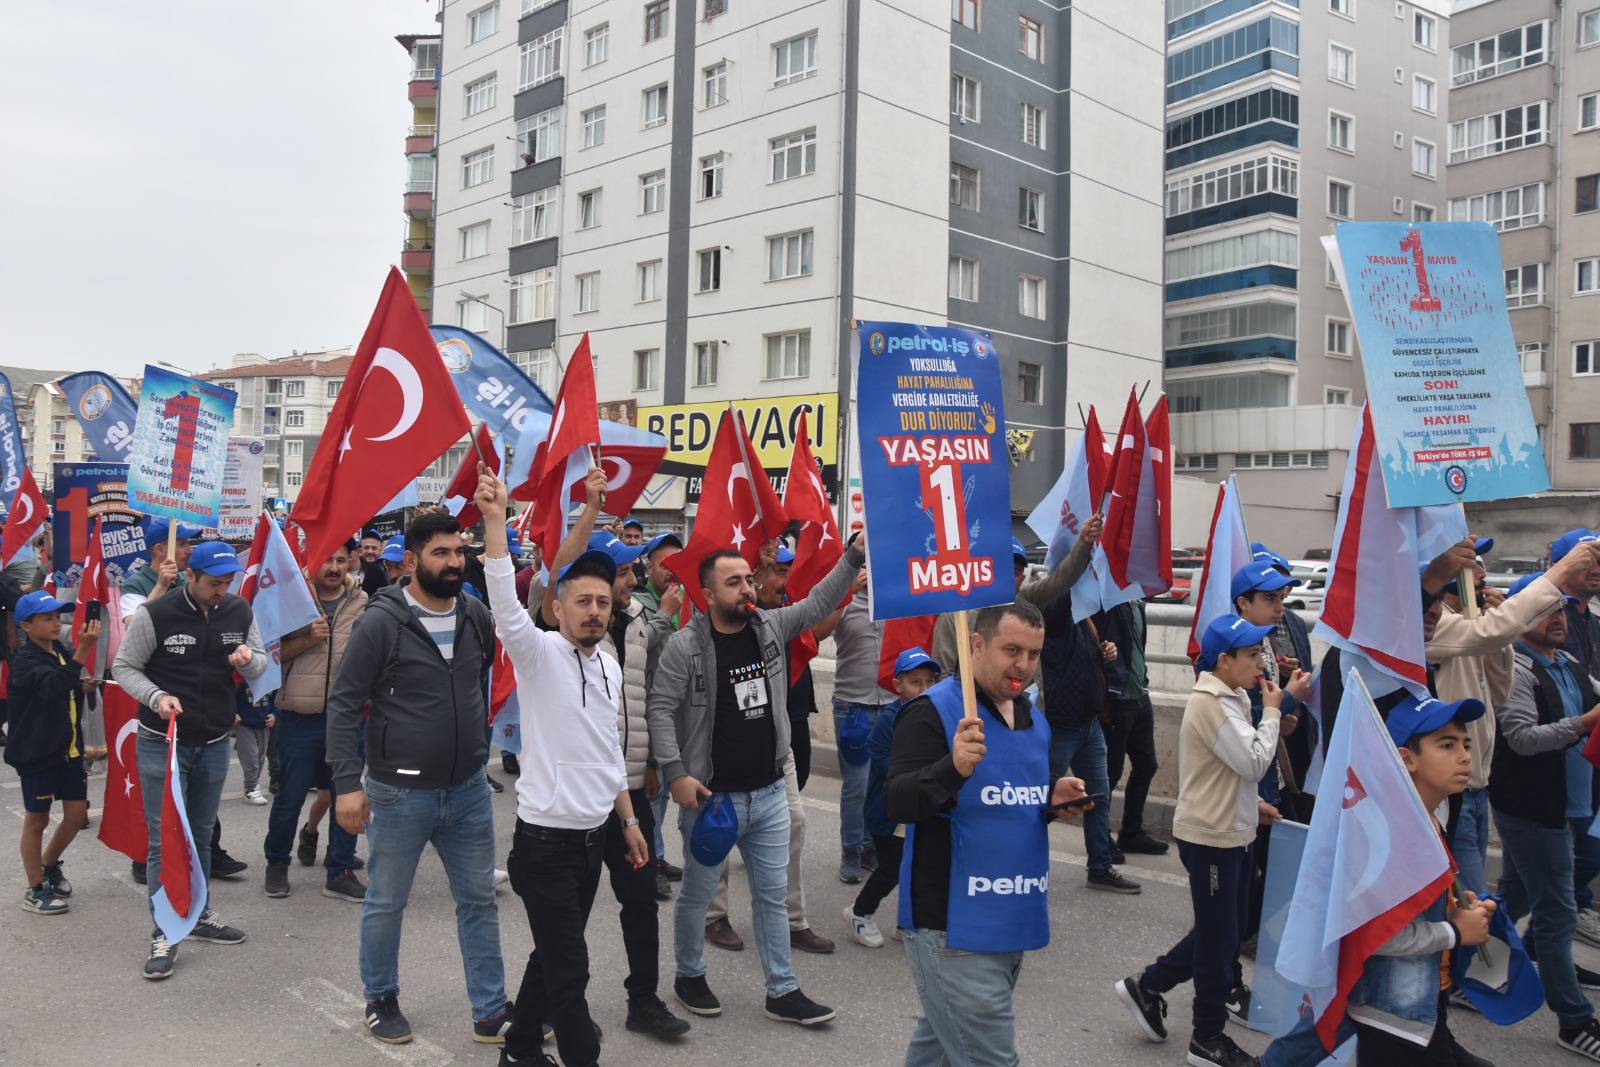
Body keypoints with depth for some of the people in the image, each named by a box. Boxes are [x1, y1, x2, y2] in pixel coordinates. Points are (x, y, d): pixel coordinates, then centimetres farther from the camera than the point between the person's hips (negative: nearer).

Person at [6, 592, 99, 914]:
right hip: (36, 752, -7)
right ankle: (35, 890, 18)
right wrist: (82, 650, -44)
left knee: (78, 813, 10)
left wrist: (85, 685, 2)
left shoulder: (64, 652, 6)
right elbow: (53, 685, -35)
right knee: (37, 818, 5)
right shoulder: (24, 659, -14)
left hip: (68, 748, 7)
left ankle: (48, 866, 34)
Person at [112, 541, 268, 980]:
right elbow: (124, 667, -6)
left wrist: (249, 659, -18)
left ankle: (201, 916, 33)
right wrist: (156, 696, -23)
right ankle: (163, 936, 8)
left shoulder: (240, 612, -2)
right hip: (162, 741, -4)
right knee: (164, 839, -2)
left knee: (201, 834, 18)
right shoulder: (155, 614, -14)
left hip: (214, 742, 4)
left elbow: (260, 665, 6)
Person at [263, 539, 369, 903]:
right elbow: (273, 652, -2)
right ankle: (276, 863, 29)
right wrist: (307, 639, -16)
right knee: (290, 795, 7)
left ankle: (340, 872, 18)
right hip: (300, 715, -2)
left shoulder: (363, 603, 5)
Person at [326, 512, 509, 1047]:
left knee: (479, 901, 12)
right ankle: (381, 1000, 35)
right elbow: (344, 704, -11)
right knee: (385, 903, 13)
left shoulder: (477, 616, 1)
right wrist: (347, 782, -16)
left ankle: (491, 1012, 24)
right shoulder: (380, 622, -13)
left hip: (469, 790, 5)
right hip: (399, 795, -4)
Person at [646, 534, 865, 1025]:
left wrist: (856, 553, -11)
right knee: (697, 893, 12)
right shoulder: (685, 645, -12)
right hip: (711, 796, -4)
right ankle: (689, 976, 35)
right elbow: (661, 709, -12)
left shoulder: (772, 626, 2)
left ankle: (782, 992, 24)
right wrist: (676, 774, -17)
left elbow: (820, 601, 1)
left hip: (770, 793, 5)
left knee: (772, 895, 13)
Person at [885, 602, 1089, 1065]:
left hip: (1012, 922, 8)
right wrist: (954, 766, -39)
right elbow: (897, 804, -22)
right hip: (954, 925, -8)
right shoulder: (933, 711, -14)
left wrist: (1054, 797, 2)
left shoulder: (1033, 718, 12)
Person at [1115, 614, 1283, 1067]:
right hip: (1211, 835, -10)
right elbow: (1255, 763, -24)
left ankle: (1147, 985, 27)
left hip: (1231, 830, 10)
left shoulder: (1229, 697, 9)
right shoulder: (1212, 703, -22)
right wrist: (1271, 712, -15)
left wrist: (1250, 803, 11)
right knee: (1218, 936, 3)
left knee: (1225, 930, 18)